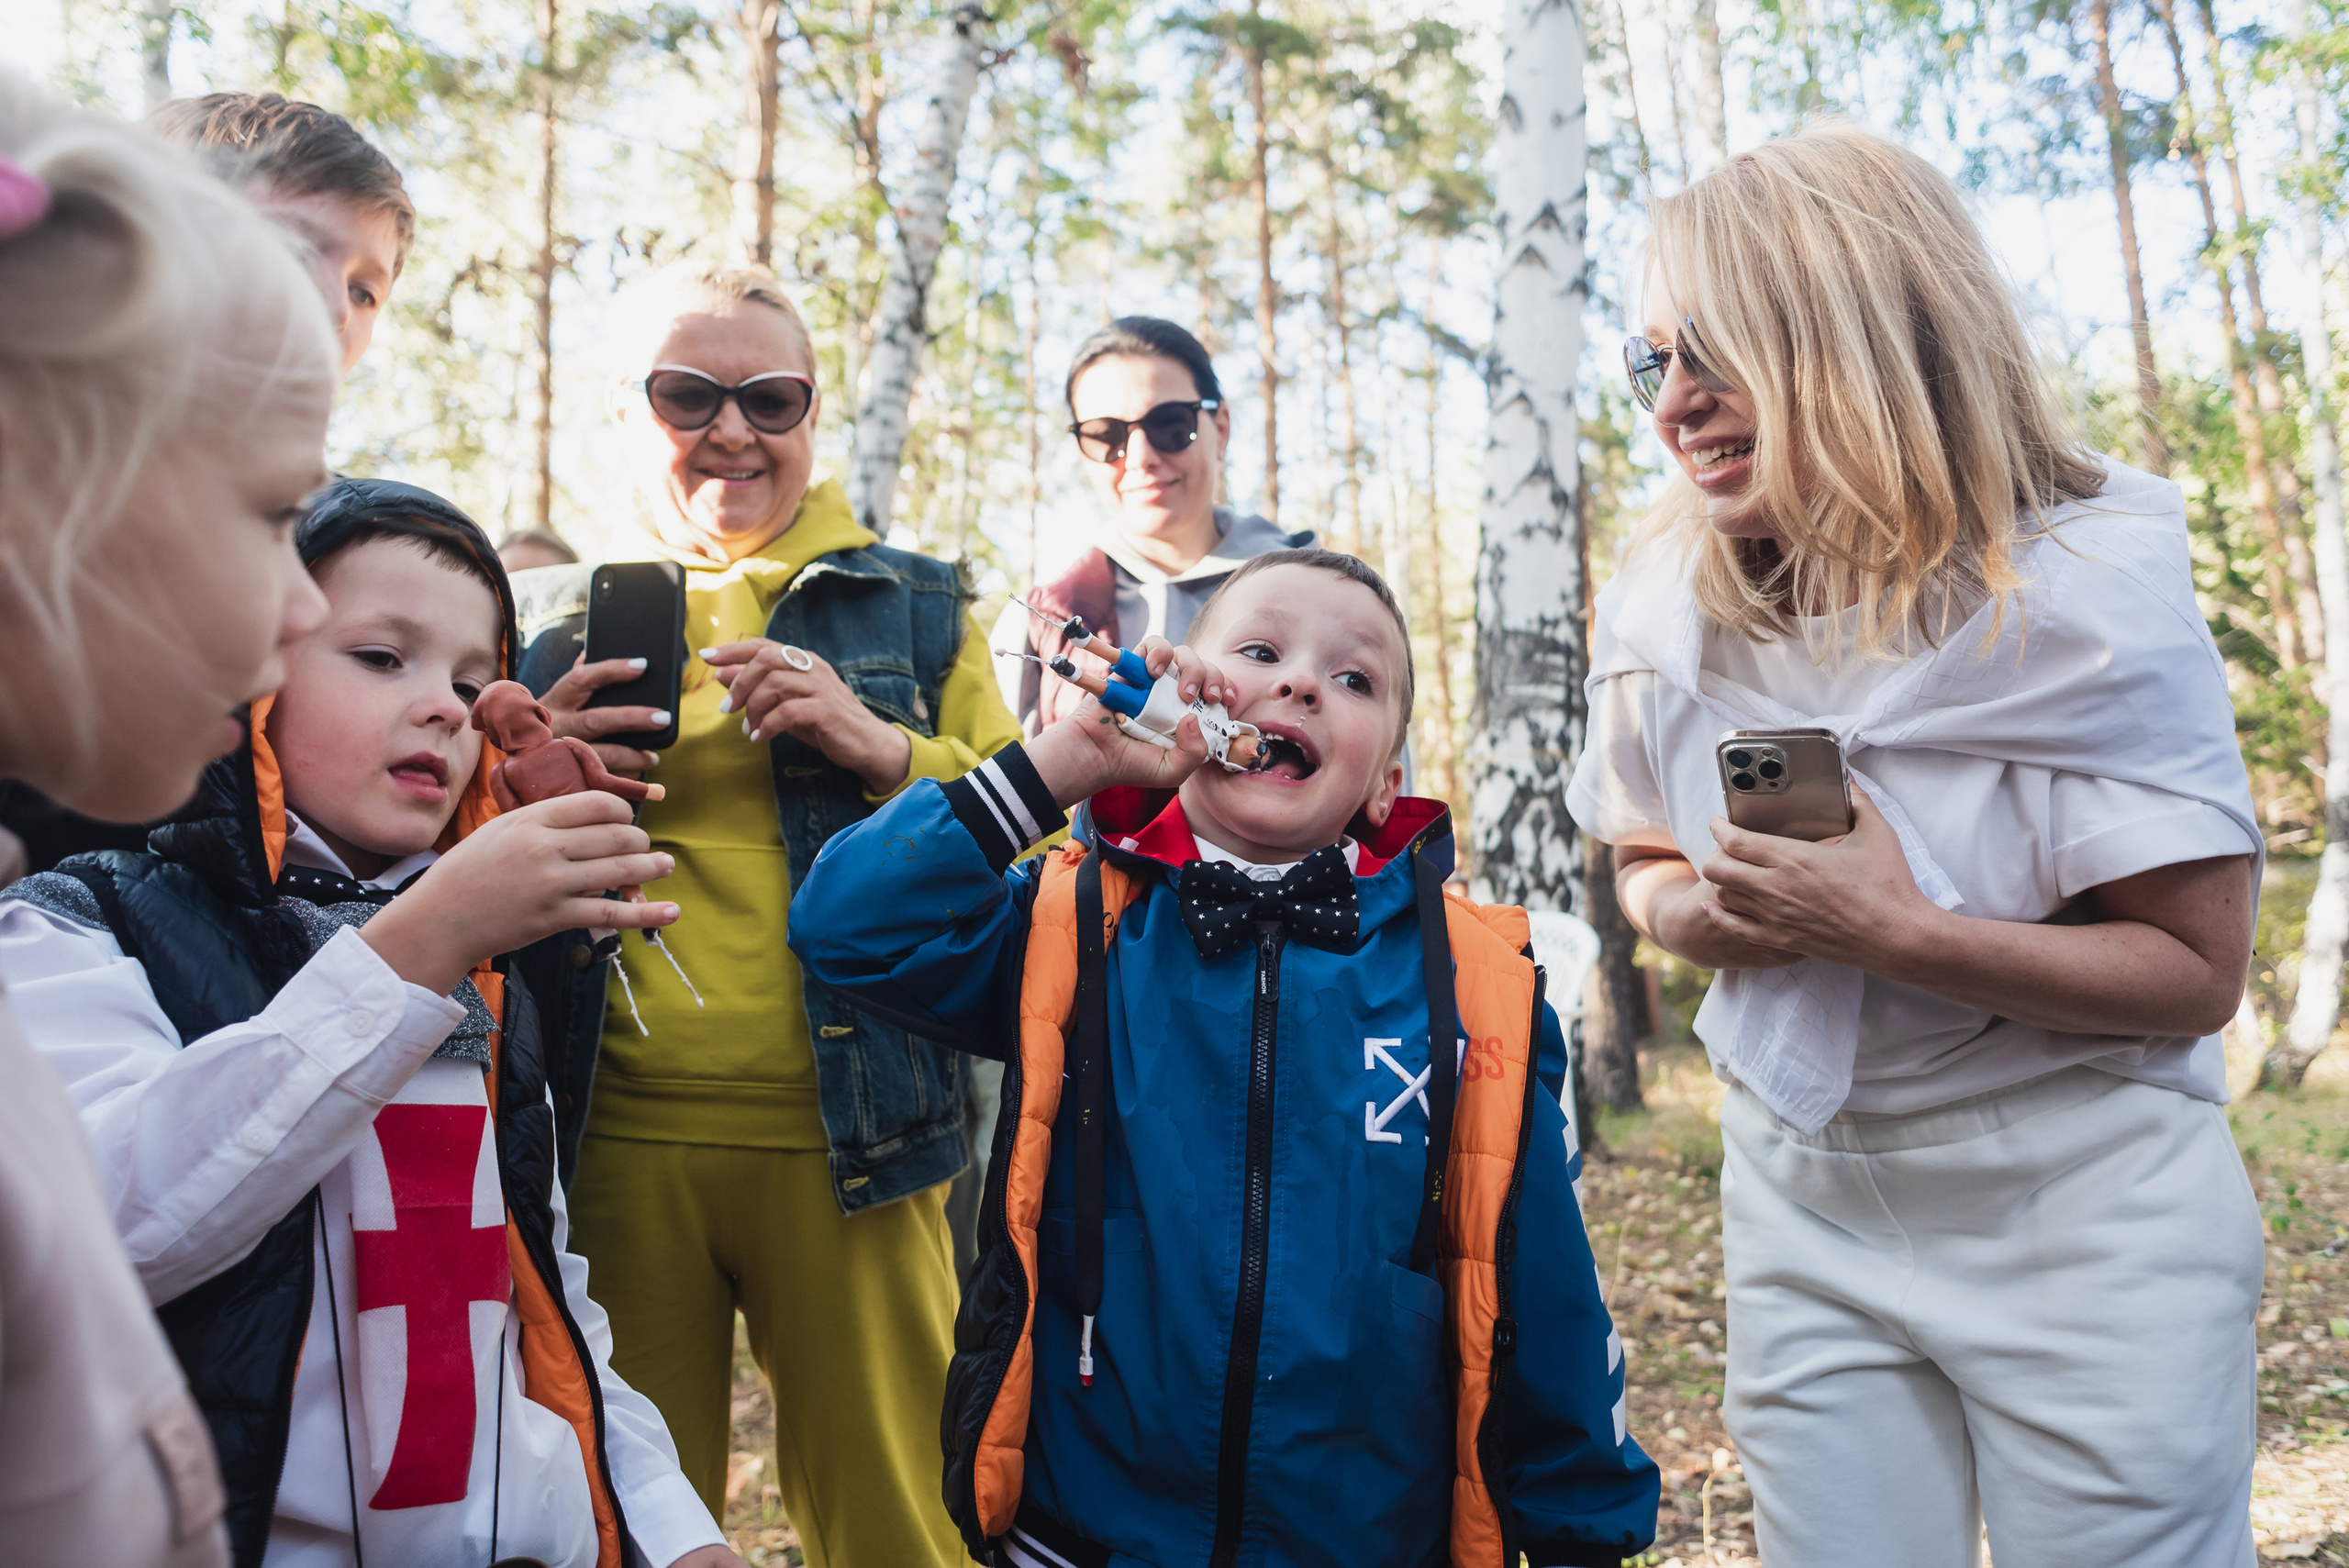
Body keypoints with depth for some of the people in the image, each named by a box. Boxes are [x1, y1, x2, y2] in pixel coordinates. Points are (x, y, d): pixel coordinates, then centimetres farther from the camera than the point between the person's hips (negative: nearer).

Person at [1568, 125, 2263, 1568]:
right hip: (1805, 1198, 4)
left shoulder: (2083, 589, -16)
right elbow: (1645, 867, 11)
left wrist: (1889, 928, -27)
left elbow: (2197, 970, -15)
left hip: (2081, 1216, -3)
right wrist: (1705, 915, -13)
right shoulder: (1669, 610, -3)